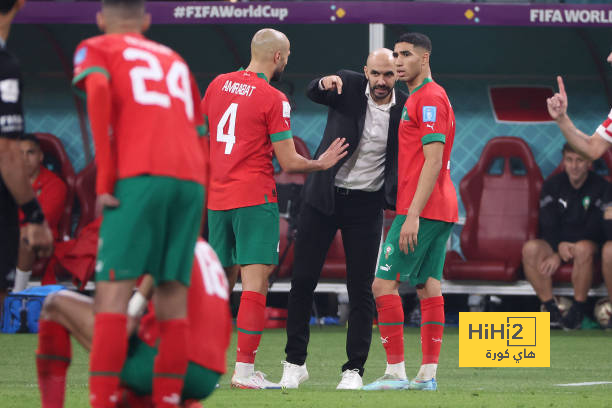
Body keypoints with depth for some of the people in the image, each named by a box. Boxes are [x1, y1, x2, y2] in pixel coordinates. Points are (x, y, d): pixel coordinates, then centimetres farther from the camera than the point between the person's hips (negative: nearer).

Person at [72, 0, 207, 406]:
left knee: (112, 294, -9)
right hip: (192, 178, 5)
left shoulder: (96, 49, 16)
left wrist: (104, 177, -9)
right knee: (173, 297, 5)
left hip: (141, 175, -5)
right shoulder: (174, 59, 31)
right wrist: (195, 223, 28)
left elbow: (98, 90, -7)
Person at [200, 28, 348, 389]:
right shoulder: (274, 100, -9)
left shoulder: (218, 85, 9)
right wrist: (321, 164, 9)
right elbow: (289, 162, -8)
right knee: (256, 281, -6)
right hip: (255, 197, -7)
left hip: (217, 197, 7)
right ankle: (245, 369, -12)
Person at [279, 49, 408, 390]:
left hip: (367, 204, 0)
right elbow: (313, 93, -23)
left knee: (361, 289, -1)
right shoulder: (348, 86, -6)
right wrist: (325, 83, -45)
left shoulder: (405, 108, -4)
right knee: (303, 279, 2)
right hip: (324, 196, 0)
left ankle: (355, 369, 7)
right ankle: (295, 363, 13)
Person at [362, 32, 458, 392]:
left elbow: (433, 161, -19)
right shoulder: (422, 97, 20)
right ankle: (428, 374, 6)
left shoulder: (429, 98, -12)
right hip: (443, 211, 10)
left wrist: (413, 215, -23)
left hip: (422, 210, -10)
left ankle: (396, 372, -10)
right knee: (429, 286, 7)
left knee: (384, 284, -9)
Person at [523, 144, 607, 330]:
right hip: (554, 243, 3)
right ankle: (550, 308, -28)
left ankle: (578, 309, -27)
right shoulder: (552, 185, 6)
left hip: (588, 243, -3)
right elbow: (547, 224, -1)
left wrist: (559, 257, -18)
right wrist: (559, 245, -25)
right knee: (531, 248, -30)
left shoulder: (600, 187, -5)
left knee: (583, 248, -40)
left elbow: (594, 230, -10)